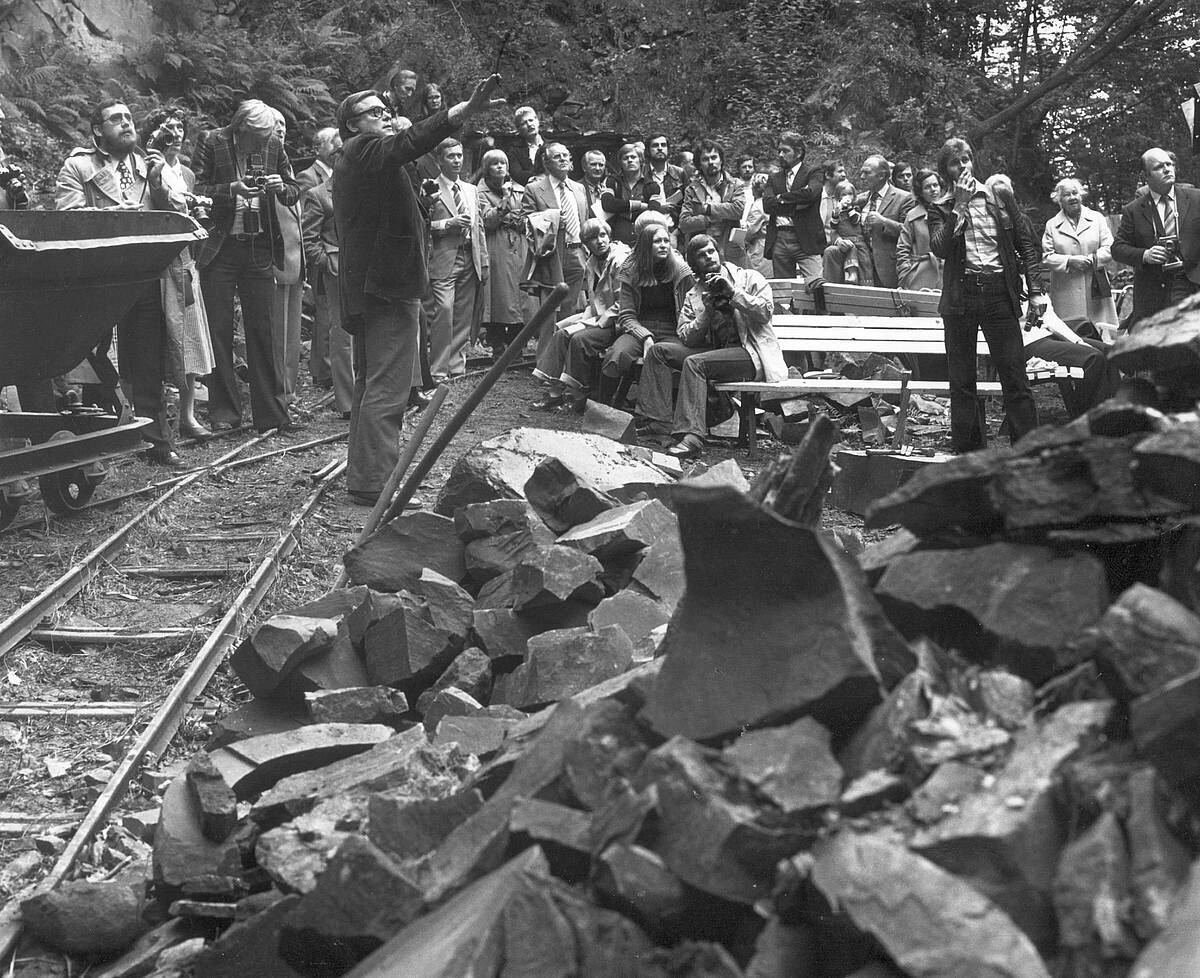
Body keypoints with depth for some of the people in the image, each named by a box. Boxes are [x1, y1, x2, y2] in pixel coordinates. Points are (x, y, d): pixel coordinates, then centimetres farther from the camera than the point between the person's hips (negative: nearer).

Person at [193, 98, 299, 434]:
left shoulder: (274, 145, 5)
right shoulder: (212, 143, -4)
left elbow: (295, 192, 10)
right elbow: (196, 189, -7)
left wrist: (281, 188, -12)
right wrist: (232, 189, -22)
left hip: (259, 249, 2)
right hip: (219, 248, -2)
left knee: (262, 330, 4)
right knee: (219, 331, 1)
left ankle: (271, 412, 9)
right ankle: (223, 412, 8)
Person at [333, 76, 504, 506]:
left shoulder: (350, 162, 21)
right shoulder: (366, 150, -11)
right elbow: (409, 143, -29)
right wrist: (466, 110, -41)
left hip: (364, 288, 11)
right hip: (388, 284, -11)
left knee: (370, 383, 18)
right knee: (387, 386, -11)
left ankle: (362, 474, 26)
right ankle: (374, 482, -12)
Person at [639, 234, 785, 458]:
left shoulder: (749, 278, 8)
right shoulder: (694, 294, 16)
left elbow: (766, 312, -8)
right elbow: (686, 338, 6)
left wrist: (734, 293, -13)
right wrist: (706, 310, -8)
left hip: (750, 353, -5)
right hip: (715, 350, 6)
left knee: (695, 362, -31)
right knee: (659, 351, -10)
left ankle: (692, 436, -39)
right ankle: (660, 419, -21)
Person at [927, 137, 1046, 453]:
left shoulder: (999, 198, 9)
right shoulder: (941, 210, 8)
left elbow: (1026, 243, 10)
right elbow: (940, 248, -10)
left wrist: (1035, 290, 2)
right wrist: (961, 206, -11)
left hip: (999, 292, -1)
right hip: (960, 294, 1)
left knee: (1015, 377, -5)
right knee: (961, 381, 5)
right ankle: (967, 453, 12)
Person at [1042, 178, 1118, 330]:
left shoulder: (1097, 218, 11)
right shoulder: (1052, 225, 9)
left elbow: (1109, 249, 4)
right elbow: (1046, 257, 1)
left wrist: (1091, 260, -12)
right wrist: (1070, 261, -14)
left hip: (1096, 288, 1)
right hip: (1065, 293, -1)